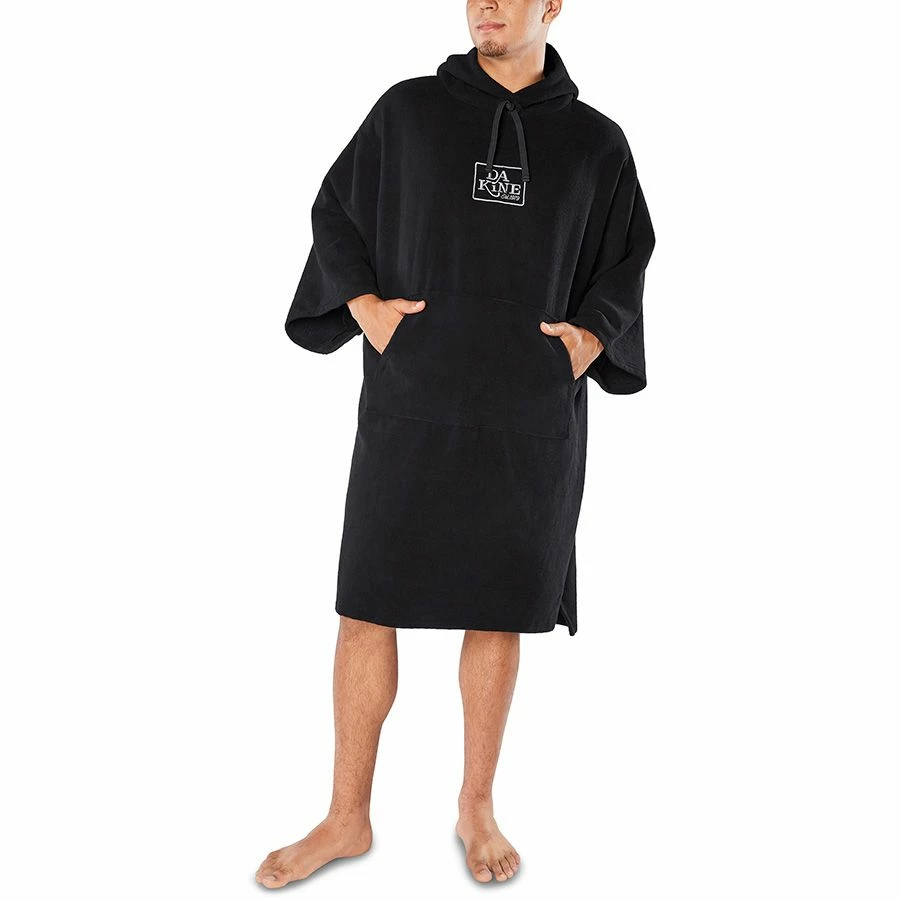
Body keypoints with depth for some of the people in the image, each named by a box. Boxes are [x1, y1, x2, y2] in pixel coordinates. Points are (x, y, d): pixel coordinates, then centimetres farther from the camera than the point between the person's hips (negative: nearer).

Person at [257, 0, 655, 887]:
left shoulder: (596, 142, 6)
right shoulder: (409, 109, 4)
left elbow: (625, 260, 15)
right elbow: (336, 212, 11)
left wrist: (594, 338, -2)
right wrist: (363, 304, -4)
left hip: (530, 420, 1)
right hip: (410, 407, 0)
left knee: (497, 612, 7)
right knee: (367, 605, 2)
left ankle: (477, 807, 26)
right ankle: (347, 816, 17)